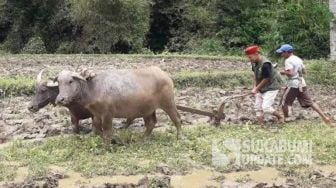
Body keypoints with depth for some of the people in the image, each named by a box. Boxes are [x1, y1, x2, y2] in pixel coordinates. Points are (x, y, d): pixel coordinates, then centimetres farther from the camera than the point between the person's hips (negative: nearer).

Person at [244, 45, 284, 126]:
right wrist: (255, 87, 0)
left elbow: (266, 80, -22)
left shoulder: (265, 64, -27)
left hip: (271, 87, -9)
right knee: (258, 107, 5)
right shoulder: (254, 62, -2)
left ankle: (280, 117, 8)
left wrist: (256, 89, -15)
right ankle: (261, 125, 12)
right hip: (261, 88, 9)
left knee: (266, 107, -15)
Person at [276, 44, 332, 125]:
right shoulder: (299, 59, 14)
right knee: (309, 103, 9)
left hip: (293, 84, -8)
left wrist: (283, 72, -5)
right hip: (302, 84, 8)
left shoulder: (288, 60, -11)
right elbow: (304, 71, 19)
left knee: (284, 102, 8)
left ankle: (286, 119, 10)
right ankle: (324, 117, 3)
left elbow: (290, 73, -22)